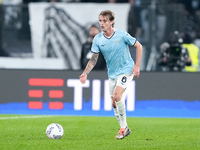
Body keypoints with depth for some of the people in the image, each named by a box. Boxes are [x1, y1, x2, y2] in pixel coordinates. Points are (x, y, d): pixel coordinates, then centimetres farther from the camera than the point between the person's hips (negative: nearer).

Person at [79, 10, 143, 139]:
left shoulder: (122, 35, -16)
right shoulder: (98, 39, -6)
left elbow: (139, 46, -5)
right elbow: (94, 59, 2)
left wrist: (137, 65, -11)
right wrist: (85, 73, -12)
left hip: (126, 70, -5)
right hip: (112, 74, 5)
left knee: (117, 96, -24)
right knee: (114, 104, 7)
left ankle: (123, 127, -11)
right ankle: (125, 129, 24)